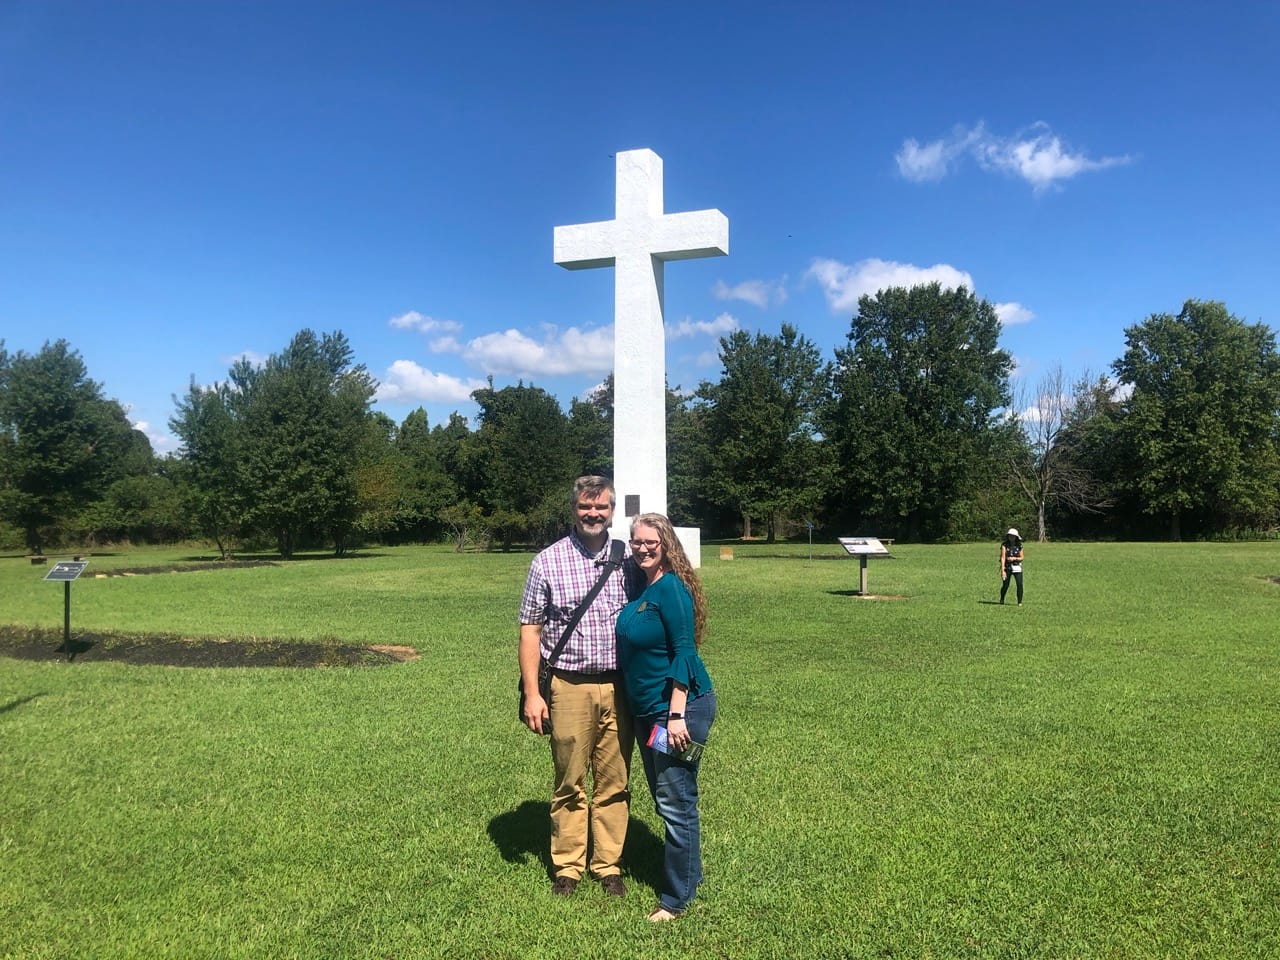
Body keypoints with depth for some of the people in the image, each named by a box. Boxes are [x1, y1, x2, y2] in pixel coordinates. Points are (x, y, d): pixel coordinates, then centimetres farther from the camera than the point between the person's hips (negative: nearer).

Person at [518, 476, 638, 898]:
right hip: (569, 687, -2)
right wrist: (532, 693, -7)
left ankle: (609, 866, 25)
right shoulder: (548, 561, -3)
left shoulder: (627, 559, 4)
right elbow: (530, 629, -1)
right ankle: (567, 868, 24)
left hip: (618, 688, 2)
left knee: (614, 782, 10)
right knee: (570, 783, 9)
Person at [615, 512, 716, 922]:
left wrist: (677, 714, -22)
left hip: (678, 707, -9)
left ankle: (676, 898, 12)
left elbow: (684, 652, -19)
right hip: (646, 710, 9)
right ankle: (690, 872, 35)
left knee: (675, 802, -1)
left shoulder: (671, 587, -16)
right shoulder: (637, 585, 8)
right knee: (664, 798, 19)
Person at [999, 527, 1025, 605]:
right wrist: (1002, 570, -20)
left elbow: (1021, 558, 5)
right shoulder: (1004, 544, -9)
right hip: (1007, 567, -1)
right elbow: (1003, 557, -14)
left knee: (1020, 584, -11)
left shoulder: (1019, 545, -2)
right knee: (1005, 585, 3)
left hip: (1016, 567, 1)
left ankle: (1019, 602, 1)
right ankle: (1001, 600, 29)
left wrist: (1014, 558, -16)